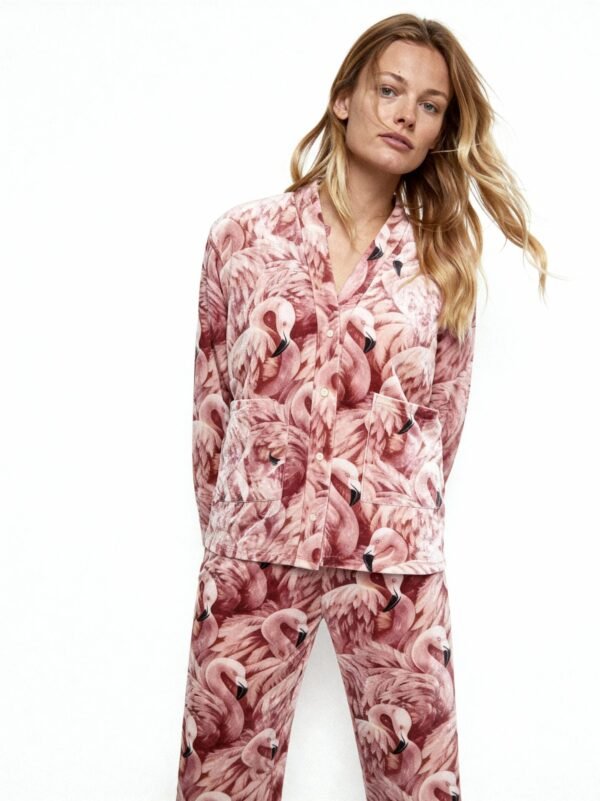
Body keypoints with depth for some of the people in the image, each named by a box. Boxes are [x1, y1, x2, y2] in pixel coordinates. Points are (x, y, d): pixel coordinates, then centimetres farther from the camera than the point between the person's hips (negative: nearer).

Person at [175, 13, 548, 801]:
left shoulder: (443, 258, 4)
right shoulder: (243, 236, 2)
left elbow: (444, 410, 12)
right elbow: (211, 398, 8)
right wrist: (222, 525, 11)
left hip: (396, 565, 1)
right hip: (254, 555, 0)